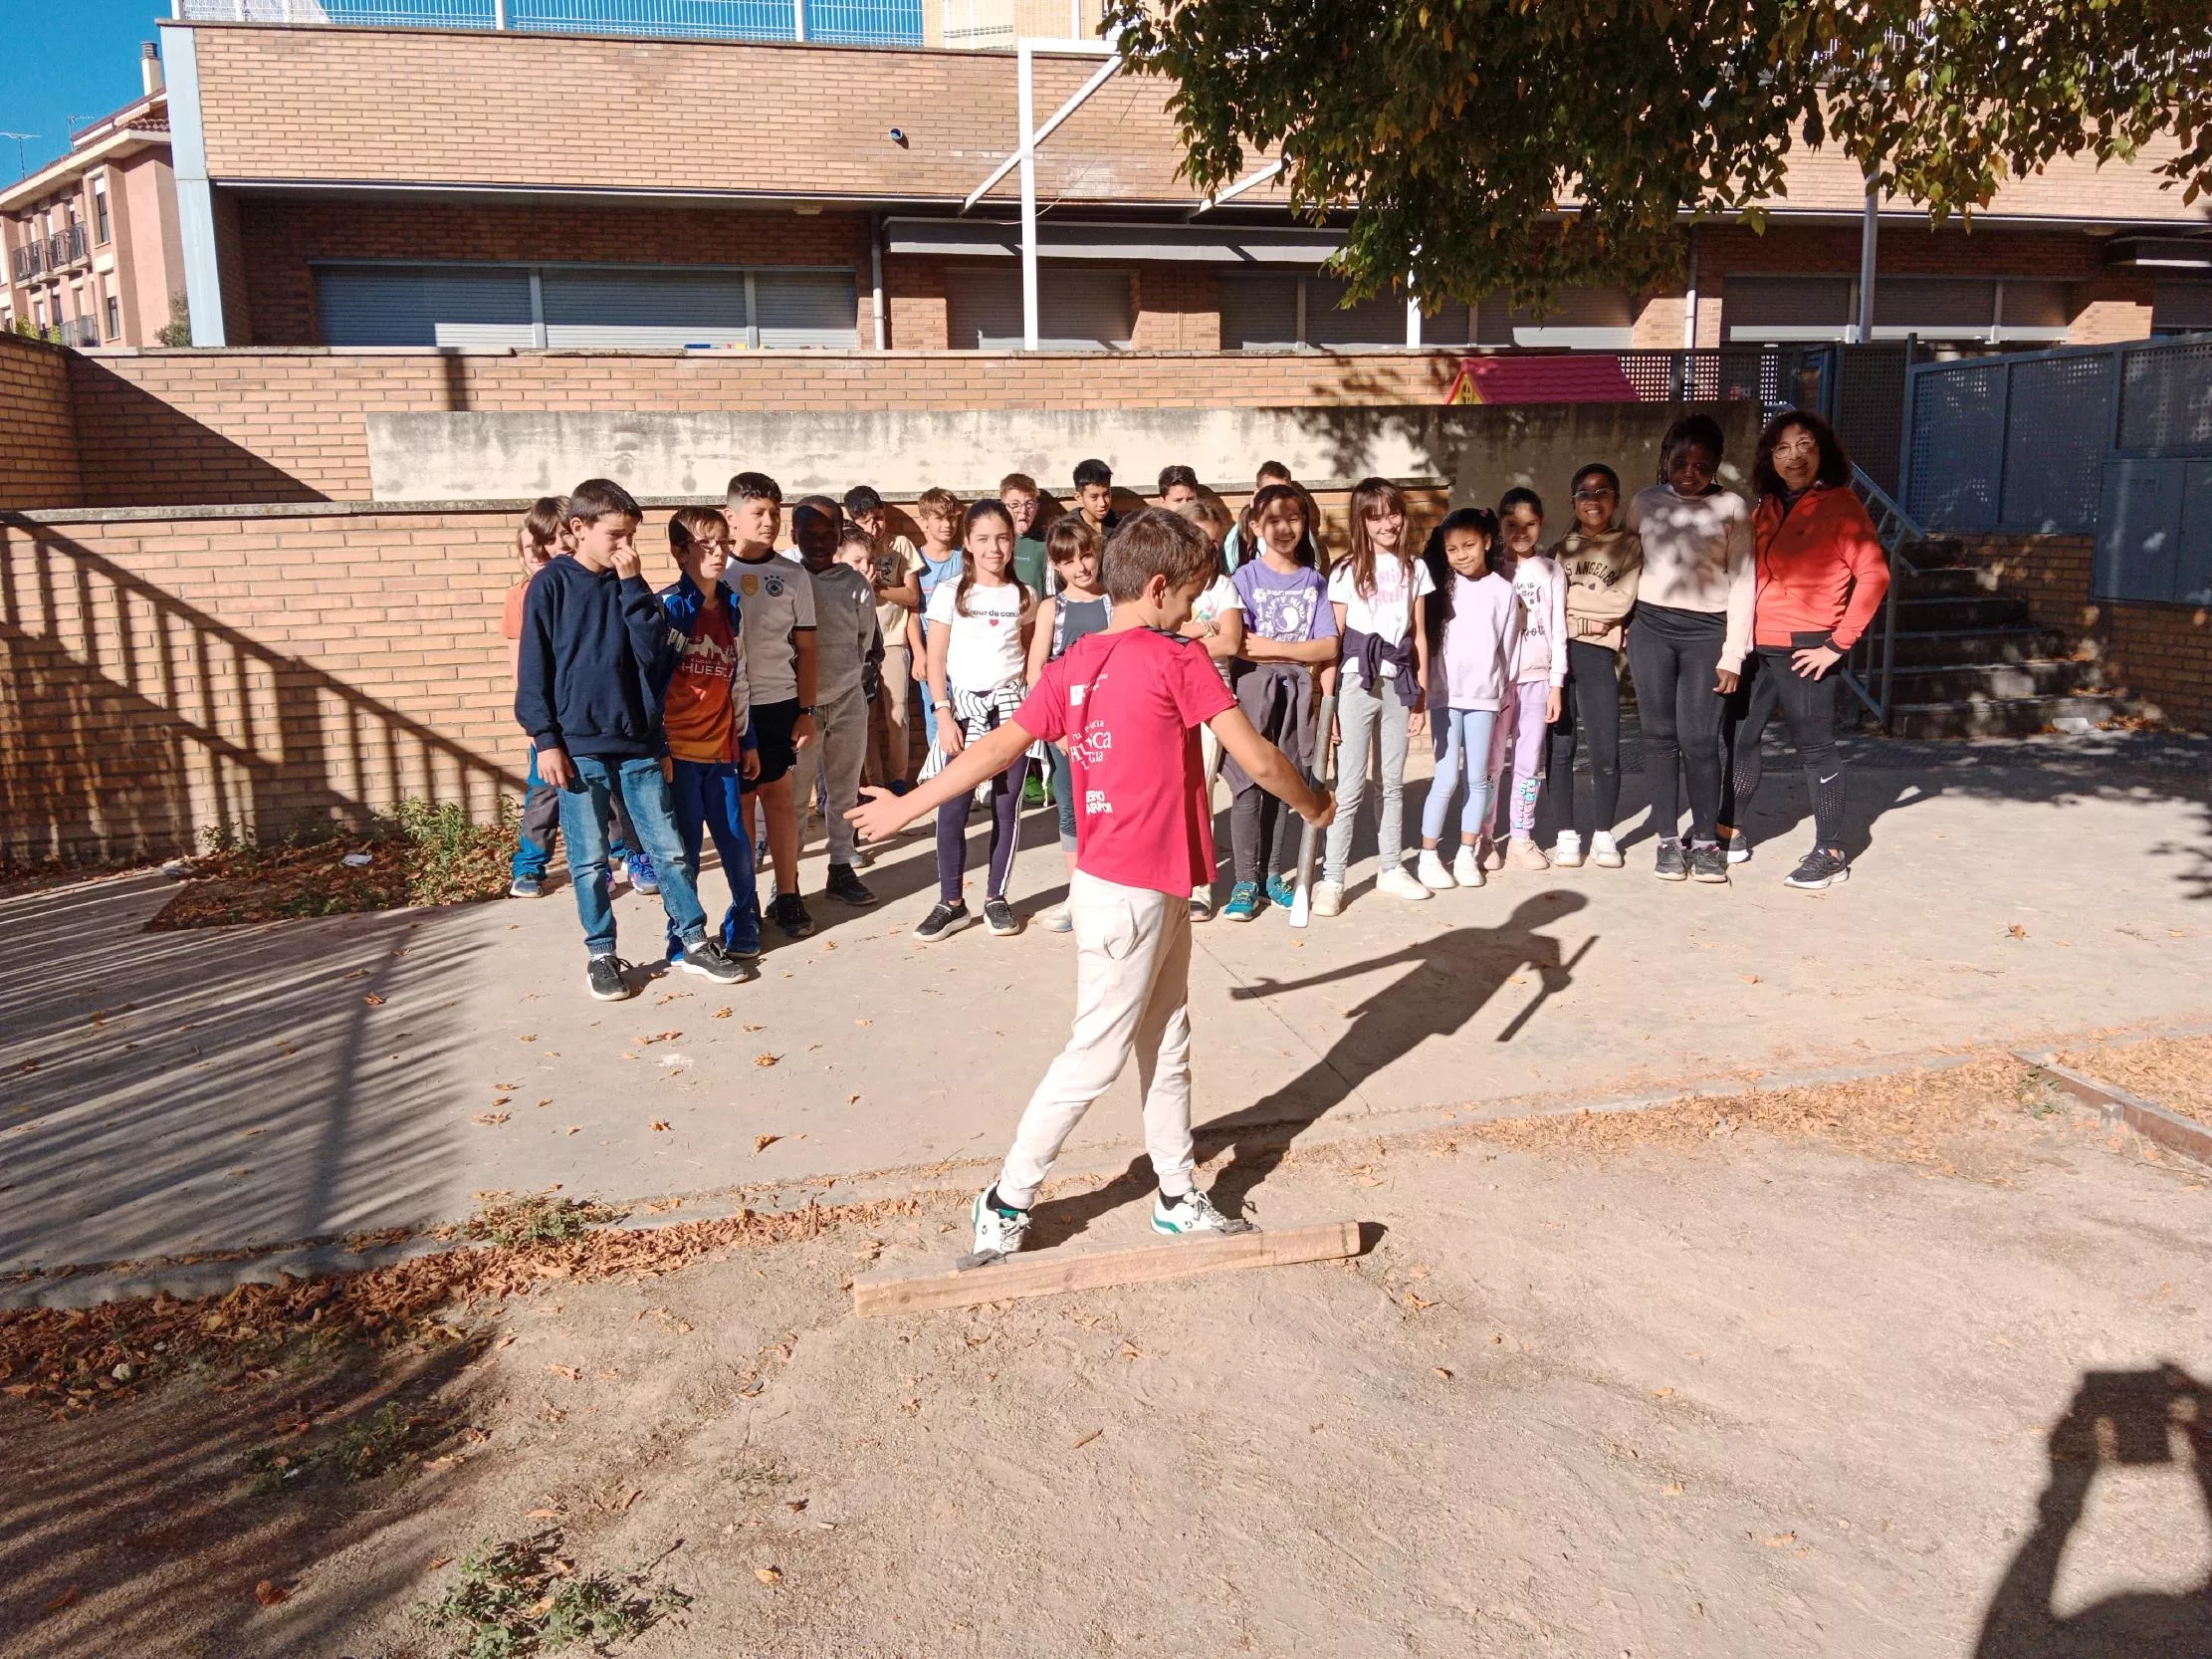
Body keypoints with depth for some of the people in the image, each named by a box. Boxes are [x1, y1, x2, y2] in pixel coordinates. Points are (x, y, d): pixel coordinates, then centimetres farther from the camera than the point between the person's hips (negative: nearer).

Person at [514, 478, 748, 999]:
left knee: (669, 849, 6)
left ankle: (695, 941, 17)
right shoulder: (551, 585, -3)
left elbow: (653, 654, -3)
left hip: (639, 745, 3)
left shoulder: (629, 585, 9)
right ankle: (601, 953, 19)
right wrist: (546, 740, -9)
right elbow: (533, 669, -4)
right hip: (578, 747, -3)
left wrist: (632, 584, -8)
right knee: (589, 860, 5)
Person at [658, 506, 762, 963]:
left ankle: (743, 925, 27)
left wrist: (748, 741, 16)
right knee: (684, 849, 4)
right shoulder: (669, 606, -8)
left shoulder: (732, 609, 10)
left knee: (736, 843, 7)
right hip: (678, 750, -5)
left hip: (723, 749, 5)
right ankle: (683, 939, 18)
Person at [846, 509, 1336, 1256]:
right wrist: (1312, 806, 6)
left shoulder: (1076, 663, 6)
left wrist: (905, 807, 13)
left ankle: (1178, 1195, 30)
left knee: (1166, 1047, 17)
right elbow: (1258, 760, -14)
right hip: (1133, 895, -8)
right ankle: (1008, 1200, 15)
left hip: (1151, 891, 8)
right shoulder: (1178, 661, -15)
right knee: (1095, 1056, 3)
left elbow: (997, 748, 5)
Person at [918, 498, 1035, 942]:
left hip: (1012, 706, 2)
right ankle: (951, 902, 7)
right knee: (952, 808, -5)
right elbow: (935, 660, -2)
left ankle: (996, 897, 16)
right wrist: (944, 716, -9)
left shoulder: (1023, 596, 6)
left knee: (1007, 806, 4)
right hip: (965, 707, -2)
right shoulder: (949, 593, -1)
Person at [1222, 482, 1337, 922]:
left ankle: (1272, 874, 17)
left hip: (1298, 691, 3)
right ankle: (1244, 883, 1)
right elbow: (1243, 646, -8)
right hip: (1253, 688, -3)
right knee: (1248, 784, -5)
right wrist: (1301, 650, -7)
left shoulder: (1314, 581, 8)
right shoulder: (1246, 577, -1)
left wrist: (1271, 647, -7)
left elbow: (1328, 648, 0)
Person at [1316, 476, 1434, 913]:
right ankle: (1331, 879, -2)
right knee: (1351, 785, -6)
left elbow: (1419, 635, 11)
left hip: (1399, 681, 4)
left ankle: (1391, 869, 22)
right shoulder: (1347, 571, -1)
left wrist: (1421, 694, 7)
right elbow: (1333, 639, -2)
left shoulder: (1414, 569, 9)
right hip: (1357, 680, -4)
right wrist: (1329, 697, -7)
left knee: (1393, 780, 12)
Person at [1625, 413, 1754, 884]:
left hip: (1706, 633, -2)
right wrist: (1623, 618, 8)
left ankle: (1706, 841, 7)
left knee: (1699, 740, -6)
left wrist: (1733, 654, -5)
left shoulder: (1731, 507, 1)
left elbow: (1741, 582, 0)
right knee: (1660, 737, 3)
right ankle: (1668, 839, 11)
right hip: (1651, 629, 2)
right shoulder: (1646, 502, 7)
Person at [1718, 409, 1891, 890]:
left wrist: (1838, 643, -15)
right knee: (1737, 737, 11)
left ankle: (1830, 854, 9)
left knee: (1814, 748, -1)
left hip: (1804, 649, -7)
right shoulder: (1766, 509, 13)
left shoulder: (1839, 504, -6)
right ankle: (1730, 833, 26)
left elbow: (1874, 574, -12)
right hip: (1757, 647, 7)